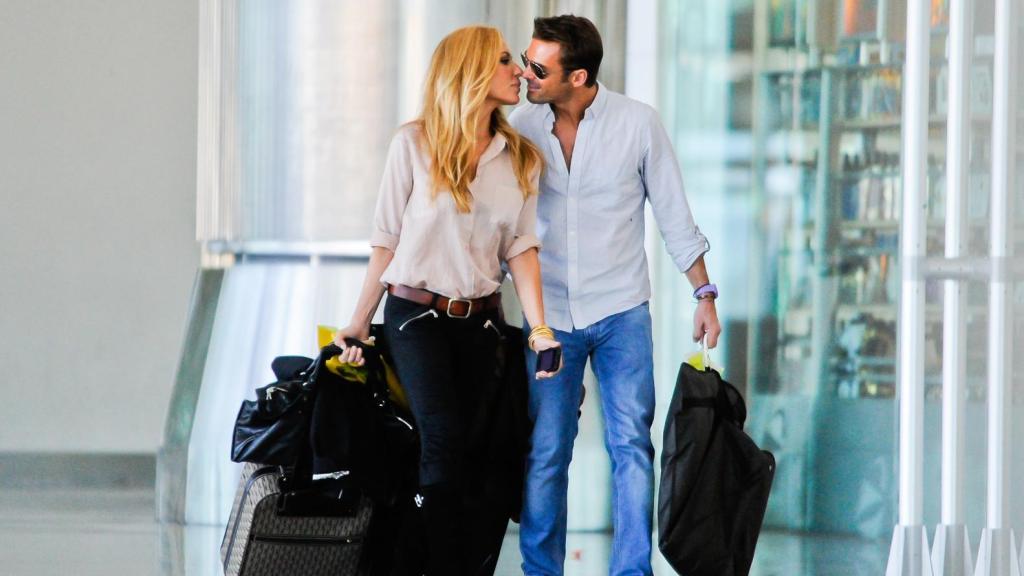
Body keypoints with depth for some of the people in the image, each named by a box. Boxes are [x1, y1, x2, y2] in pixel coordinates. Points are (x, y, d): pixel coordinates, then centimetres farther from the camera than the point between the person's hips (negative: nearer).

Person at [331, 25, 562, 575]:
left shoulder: (522, 158, 8)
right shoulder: (414, 144, -3)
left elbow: (521, 248, 5)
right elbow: (386, 241, 1)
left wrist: (540, 330, -6)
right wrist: (358, 323, 1)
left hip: (481, 318, 4)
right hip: (417, 315, -4)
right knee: (443, 437, -18)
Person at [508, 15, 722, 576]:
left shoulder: (638, 123, -6)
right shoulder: (520, 126, -1)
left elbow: (674, 215, 3)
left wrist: (704, 293, 2)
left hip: (621, 312, -1)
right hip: (549, 314, 2)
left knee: (631, 445, -7)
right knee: (543, 454, 0)